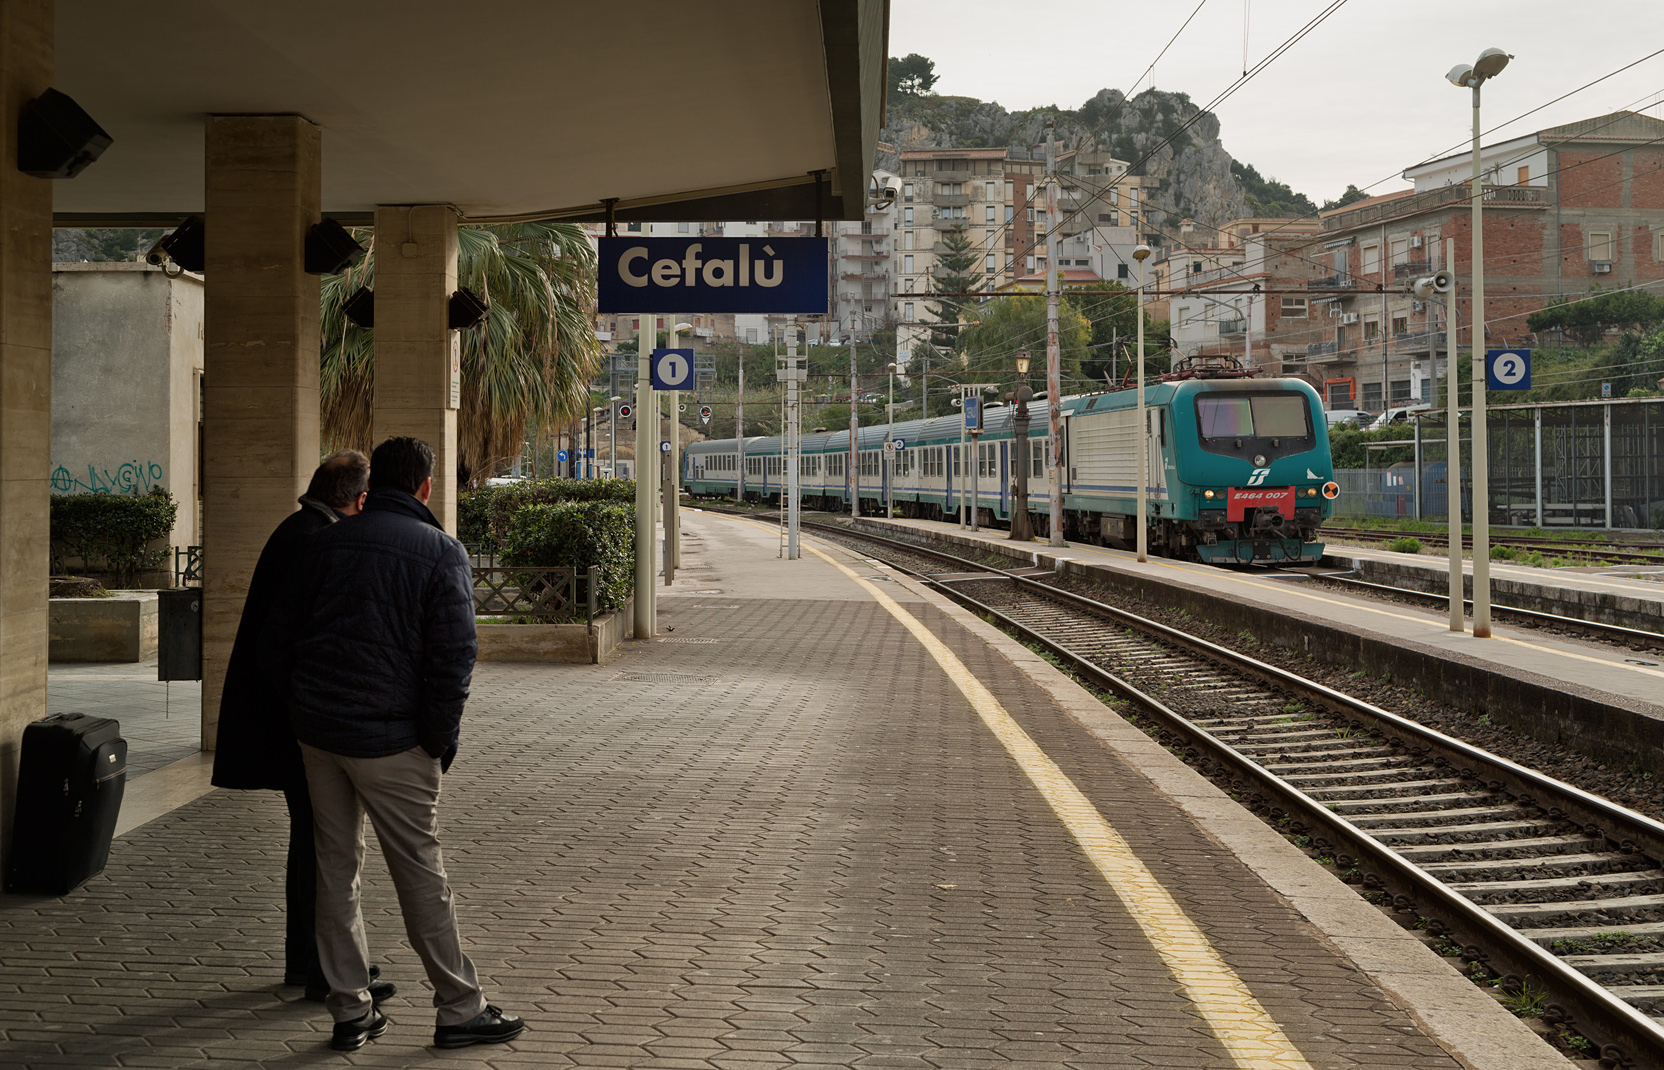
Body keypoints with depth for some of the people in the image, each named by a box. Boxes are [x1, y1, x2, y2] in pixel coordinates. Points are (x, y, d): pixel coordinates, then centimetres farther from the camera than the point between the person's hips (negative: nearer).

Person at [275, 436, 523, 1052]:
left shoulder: (325, 544, 8)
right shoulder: (442, 552, -7)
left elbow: (285, 639, 10)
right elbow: (454, 658, -12)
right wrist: (441, 742, -4)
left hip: (316, 729, 5)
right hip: (390, 738, -5)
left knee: (335, 868, 11)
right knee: (421, 875, 2)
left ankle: (350, 1011, 15)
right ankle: (460, 1010, 11)